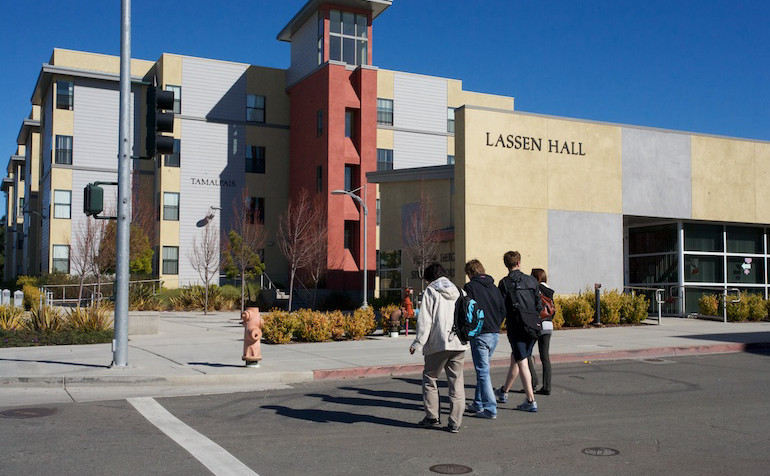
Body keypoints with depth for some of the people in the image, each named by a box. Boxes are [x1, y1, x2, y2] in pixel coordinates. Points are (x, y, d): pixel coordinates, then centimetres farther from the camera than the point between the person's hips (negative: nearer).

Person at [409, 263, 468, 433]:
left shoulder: (430, 292, -1)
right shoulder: (458, 291, 14)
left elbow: (424, 320, -7)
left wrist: (418, 343, -4)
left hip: (438, 343, -4)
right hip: (459, 343, 4)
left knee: (429, 378, 12)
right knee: (456, 382, 6)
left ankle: (432, 417, 12)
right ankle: (455, 423, 6)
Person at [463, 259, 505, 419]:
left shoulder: (470, 287, -7)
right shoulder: (494, 287, 13)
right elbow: (503, 310, 12)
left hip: (480, 335, -7)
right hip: (495, 334, 7)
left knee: (483, 371, -3)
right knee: (483, 369, 18)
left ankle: (490, 409, -5)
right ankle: (478, 404, 26)